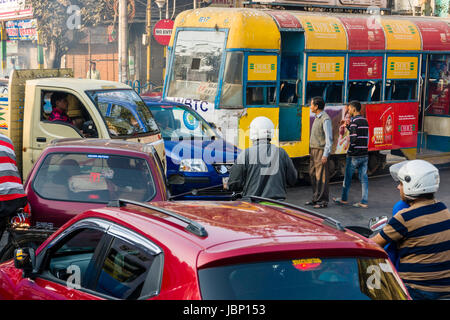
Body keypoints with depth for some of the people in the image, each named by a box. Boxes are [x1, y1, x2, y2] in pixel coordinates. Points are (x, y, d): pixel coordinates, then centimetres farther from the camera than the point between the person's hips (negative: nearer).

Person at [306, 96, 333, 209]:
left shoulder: (326, 119, -16)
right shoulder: (317, 118, 14)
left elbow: (329, 138, -19)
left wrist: (325, 155, -23)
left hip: (321, 151, -9)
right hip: (314, 150, 9)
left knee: (321, 176, -6)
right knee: (313, 175, 11)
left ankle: (323, 201, -1)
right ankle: (316, 198, 18)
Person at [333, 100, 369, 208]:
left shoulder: (354, 121, -13)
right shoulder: (365, 121, 11)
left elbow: (354, 138, -19)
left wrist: (349, 150, -9)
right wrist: (348, 126, 22)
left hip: (354, 155, -7)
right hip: (365, 154, 7)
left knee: (348, 177, 8)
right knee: (364, 178, 5)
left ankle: (344, 199, 21)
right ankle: (364, 201, 3)